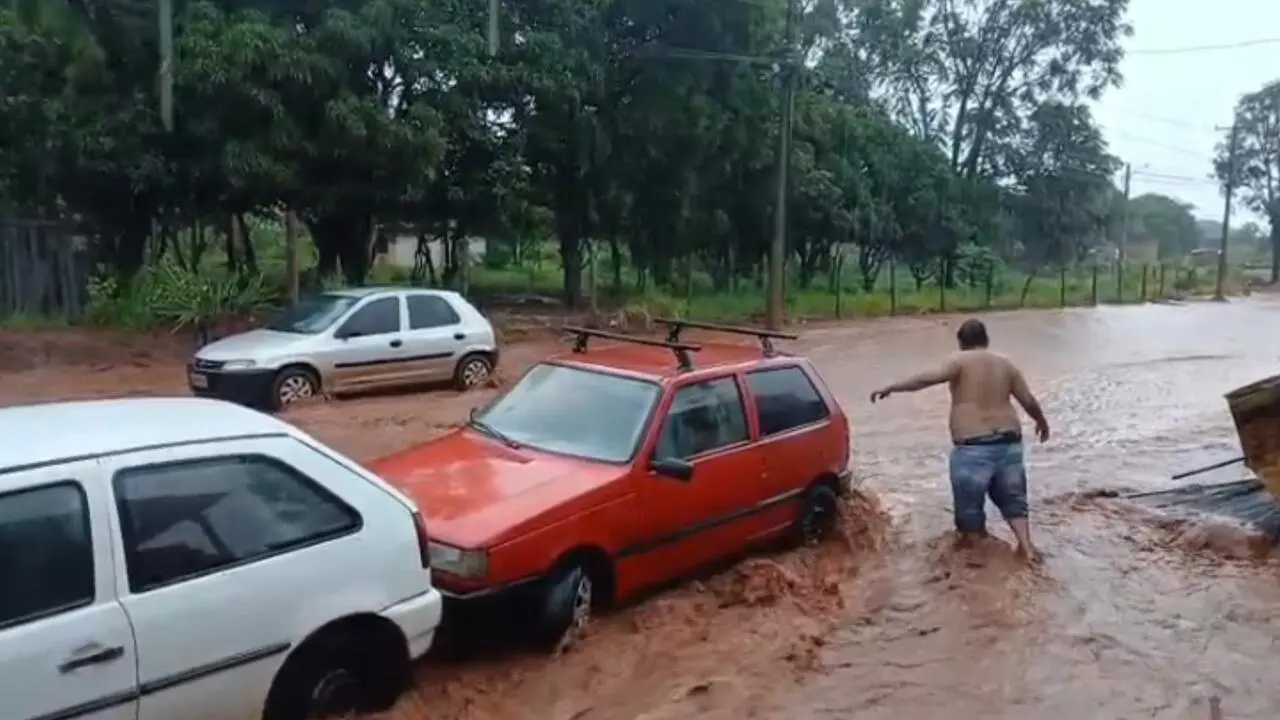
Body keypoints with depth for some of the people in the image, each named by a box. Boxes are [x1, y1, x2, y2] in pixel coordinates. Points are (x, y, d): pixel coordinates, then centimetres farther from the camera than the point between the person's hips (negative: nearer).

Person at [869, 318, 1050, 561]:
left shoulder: (961, 361, -4)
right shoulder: (1006, 364, 11)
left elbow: (928, 378, -18)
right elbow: (1029, 400, 14)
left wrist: (891, 388, -17)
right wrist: (1042, 422, 33)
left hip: (974, 445, -6)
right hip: (1008, 441, 6)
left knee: (969, 502, 7)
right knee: (1012, 497, 21)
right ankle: (1026, 546, 14)